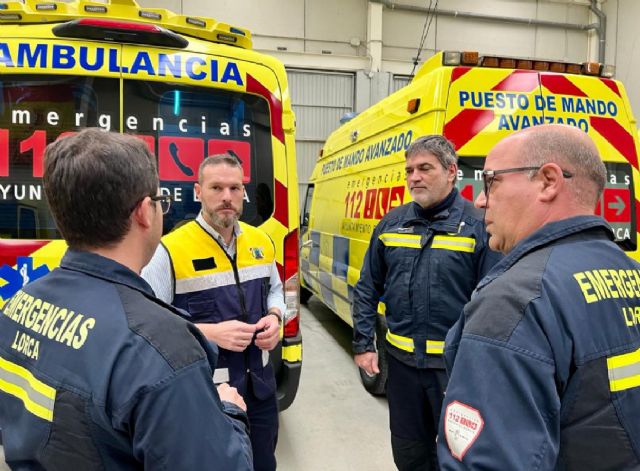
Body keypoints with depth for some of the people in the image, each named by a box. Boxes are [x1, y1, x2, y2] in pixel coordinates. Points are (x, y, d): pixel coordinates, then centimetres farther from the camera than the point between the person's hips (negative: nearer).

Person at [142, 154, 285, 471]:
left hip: (260, 384, 6)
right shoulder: (171, 250, -16)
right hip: (203, 391, -5)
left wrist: (275, 316, -5)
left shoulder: (261, 242, 4)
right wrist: (210, 333, -25)